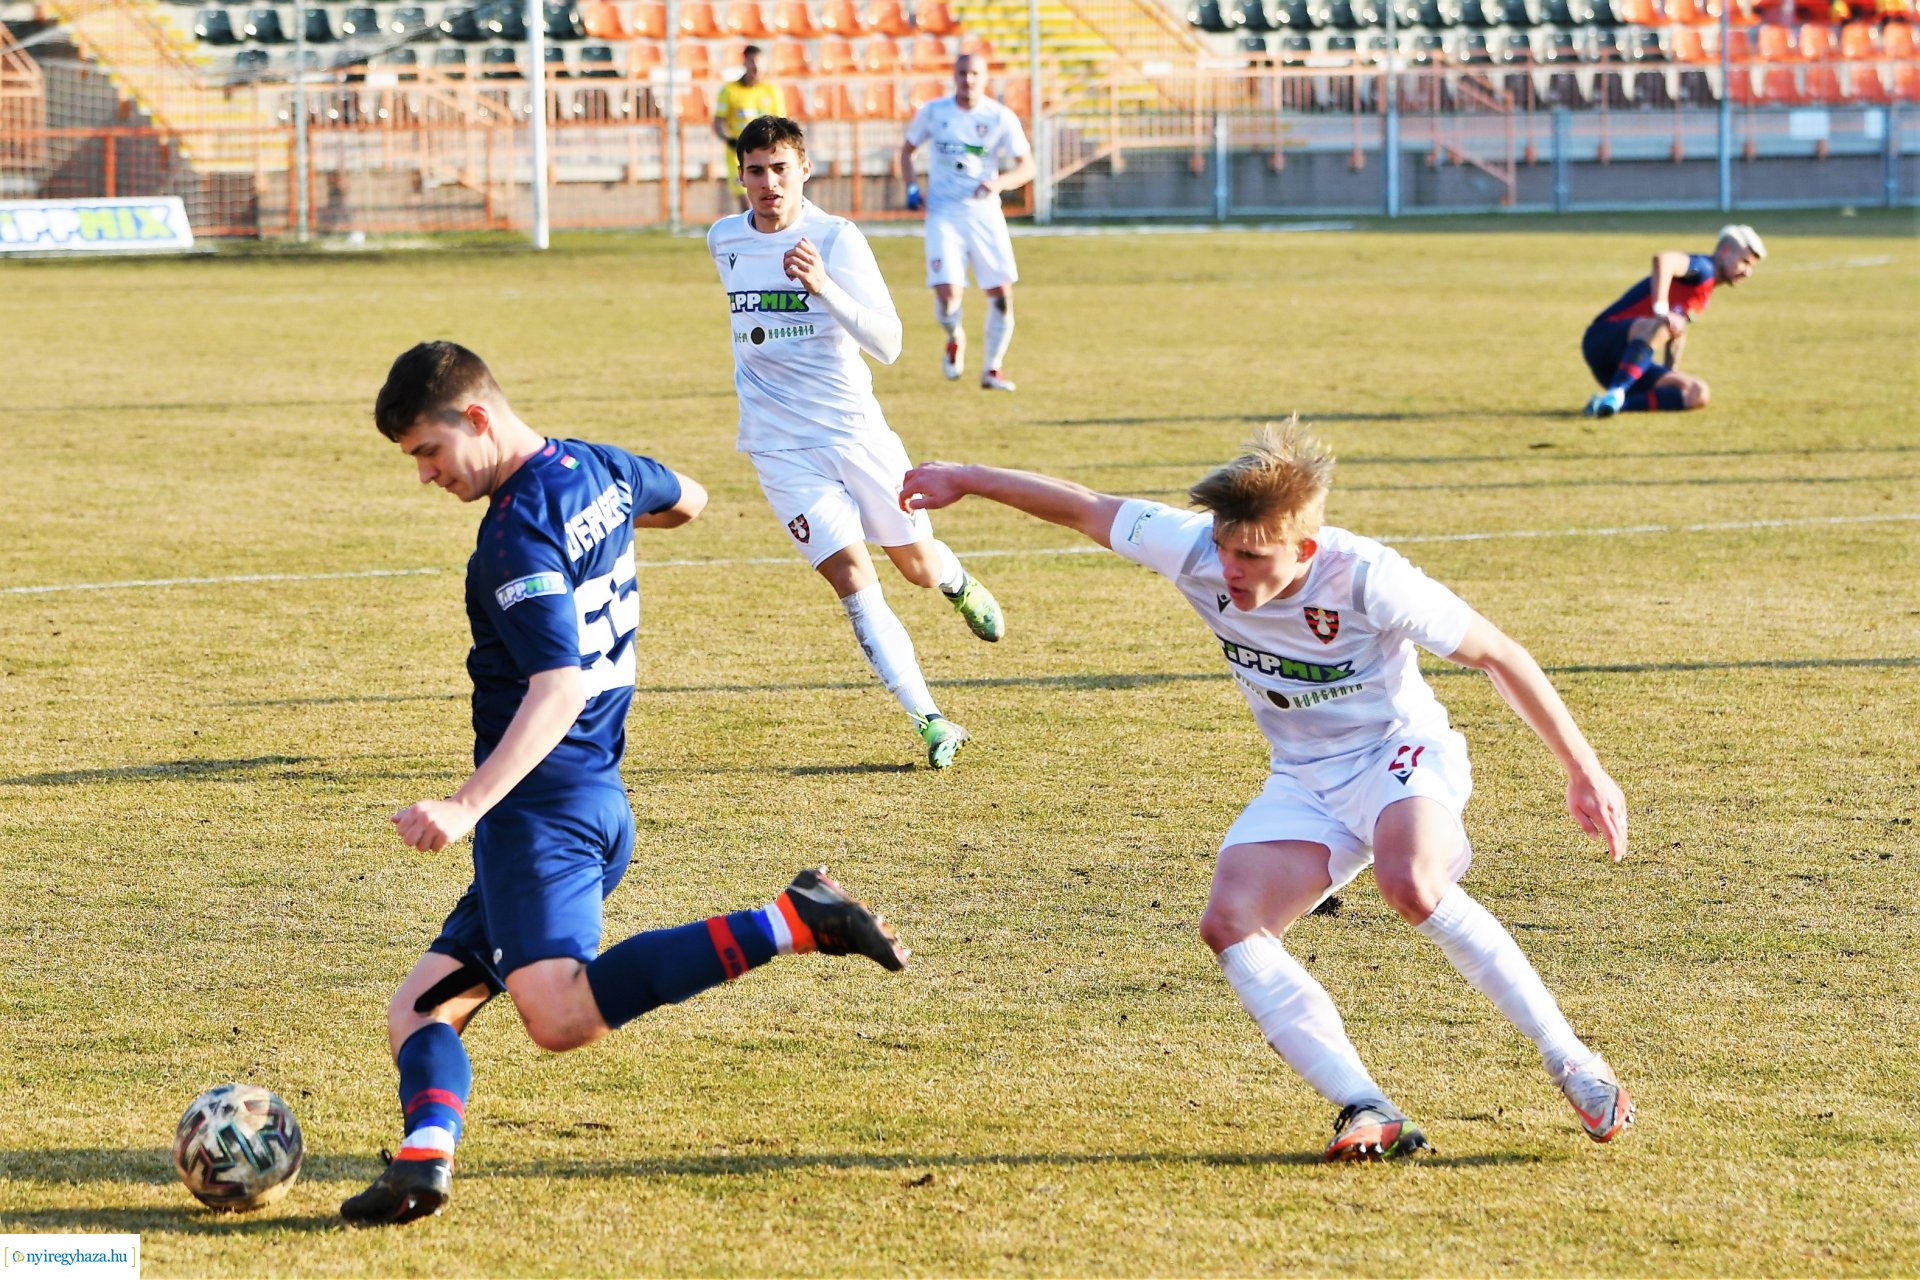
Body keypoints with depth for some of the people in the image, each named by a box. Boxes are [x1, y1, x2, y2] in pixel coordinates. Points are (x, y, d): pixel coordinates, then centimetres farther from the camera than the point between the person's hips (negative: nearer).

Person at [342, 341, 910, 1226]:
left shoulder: (520, 532, -15)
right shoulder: (596, 470, 12)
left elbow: (560, 690, -25)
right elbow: (687, 501, 35)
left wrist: (468, 807, -32)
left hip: (543, 801, -11)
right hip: (601, 801, 11)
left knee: (559, 1014, -28)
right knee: (420, 1008, 8)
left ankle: (790, 924, -24)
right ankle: (424, 1156, -18)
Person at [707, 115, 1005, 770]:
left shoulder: (837, 239, -12)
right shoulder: (724, 242, 2)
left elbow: (888, 344, -21)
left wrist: (825, 287, -35)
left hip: (856, 431, -1)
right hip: (781, 446, 1)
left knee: (916, 563, 13)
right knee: (852, 580, -13)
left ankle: (959, 585, 52)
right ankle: (930, 722, -12)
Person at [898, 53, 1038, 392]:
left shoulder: (1000, 118, -4)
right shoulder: (933, 112, -1)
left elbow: (1026, 166, -3)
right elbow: (907, 149, 15)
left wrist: (1000, 183, -23)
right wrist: (911, 188, -1)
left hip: (985, 214, 1)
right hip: (944, 214, -1)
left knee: (1001, 295, -3)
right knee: (947, 294, -15)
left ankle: (992, 368, 16)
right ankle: (954, 340, 19)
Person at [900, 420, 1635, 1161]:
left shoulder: (1367, 579, -28)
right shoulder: (1195, 551, -17)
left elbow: (1497, 655, -18)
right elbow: (1086, 510, -1)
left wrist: (1583, 769, -16)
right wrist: (964, 480, 8)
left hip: (1400, 752, -5)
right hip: (1305, 779, 6)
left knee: (1410, 883, -37)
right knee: (1231, 925, -19)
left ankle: (1570, 1061, -24)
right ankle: (1367, 1113, -22)